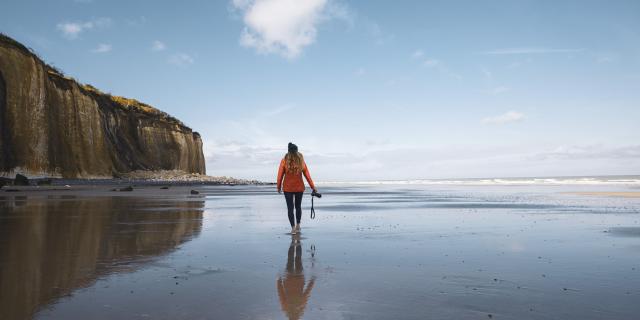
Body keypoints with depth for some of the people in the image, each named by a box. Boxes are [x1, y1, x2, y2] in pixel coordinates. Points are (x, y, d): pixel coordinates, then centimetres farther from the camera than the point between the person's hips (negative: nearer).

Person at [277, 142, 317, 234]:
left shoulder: (284, 161, -9)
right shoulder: (301, 160, -4)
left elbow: (280, 175, -8)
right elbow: (307, 175, -2)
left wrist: (279, 187, 3)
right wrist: (313, 187, 4)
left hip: (287, 188, -2)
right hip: (299, 188, 2)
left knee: (290, 208, 4)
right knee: (298, 206, 18)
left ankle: (293, 228, 0)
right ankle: (298, 226, 26)